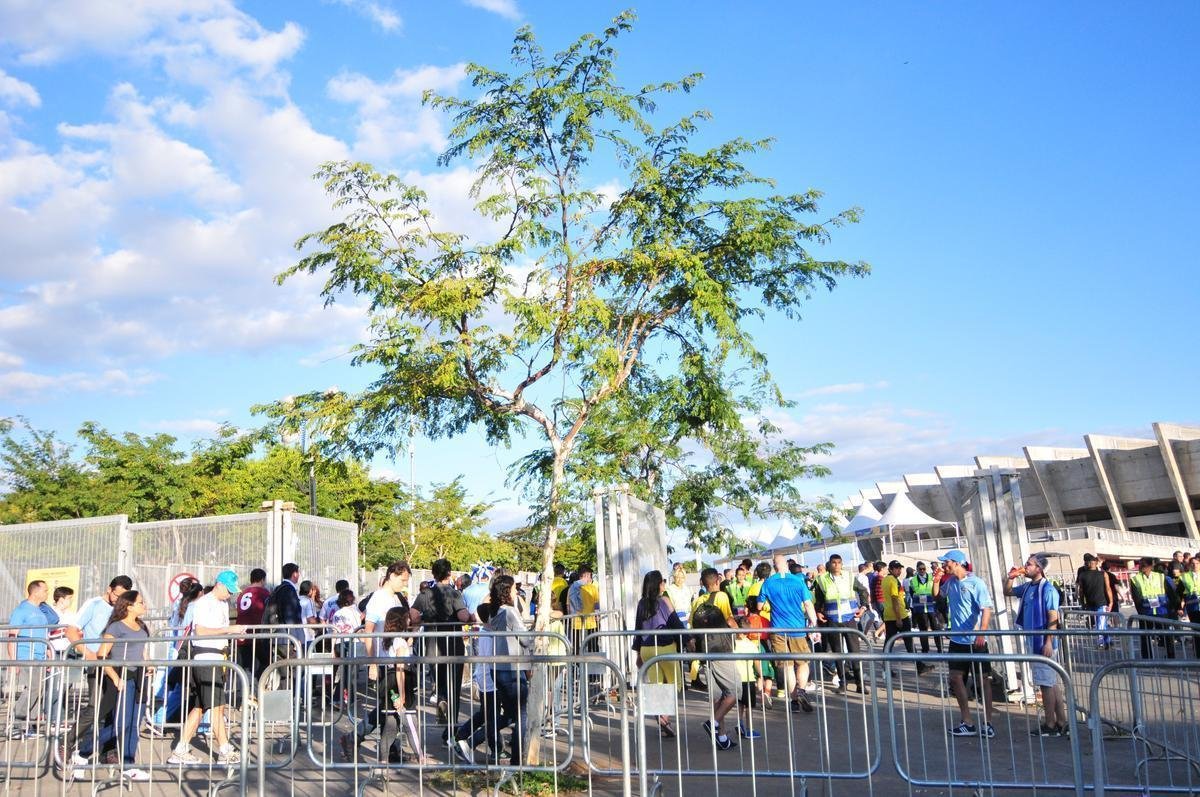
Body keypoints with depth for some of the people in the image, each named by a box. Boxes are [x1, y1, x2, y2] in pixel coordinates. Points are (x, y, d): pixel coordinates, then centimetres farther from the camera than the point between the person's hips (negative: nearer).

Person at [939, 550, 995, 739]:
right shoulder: (950, 582, 7)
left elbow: (986, 609, -18)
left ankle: (988, 724, 11)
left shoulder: (975, 583, -12)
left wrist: (981, 634, -27)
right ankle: (967, 723, 15)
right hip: (957, 639, 7)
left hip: (975, 640, -7)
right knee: (956, 678, 6)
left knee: (982, 681, 3)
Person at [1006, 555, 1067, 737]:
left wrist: (1048, 642, -20)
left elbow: (1053, 618, -17)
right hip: (1033, 641, 8)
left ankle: (1050, 725, 7)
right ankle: (1061, 723, 20)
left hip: (1044, 642, -8)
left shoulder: (1047, 589, -15)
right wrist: (1011, 578, 6)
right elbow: (1007, 592, 24)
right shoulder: (1027, 587, 9)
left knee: (1046, 684, -2)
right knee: (1052, 683, 13)